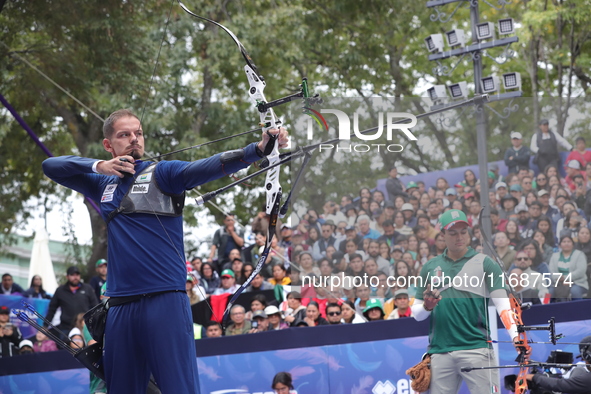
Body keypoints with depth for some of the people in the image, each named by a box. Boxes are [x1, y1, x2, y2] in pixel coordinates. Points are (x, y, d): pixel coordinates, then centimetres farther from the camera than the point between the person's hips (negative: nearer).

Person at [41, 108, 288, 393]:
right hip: (121, 306, 5)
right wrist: (98, 166, 2)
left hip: (165, 302, -5)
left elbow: (207, 168, -12)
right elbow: (50, 166, 18)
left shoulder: (161, 174, 3)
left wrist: (259, 149, -29)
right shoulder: (103, 185, 18)